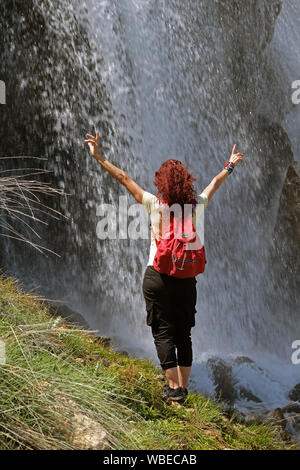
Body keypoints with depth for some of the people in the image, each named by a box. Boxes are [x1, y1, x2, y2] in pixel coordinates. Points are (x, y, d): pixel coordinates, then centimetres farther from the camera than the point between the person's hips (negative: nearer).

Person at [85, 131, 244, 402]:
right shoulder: (197, 206, -1)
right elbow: (216, 183, 18)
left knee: (163, 332, 5)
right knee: (183, 333, 12)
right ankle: (182, 387, 17)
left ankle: (173, 387, 5)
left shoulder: (155, 204, -9)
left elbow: (123, 178, -4)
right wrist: (230, 166, 36)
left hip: (158, 276, -3)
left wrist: (99, 157, 3)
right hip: (187, 277, 3)